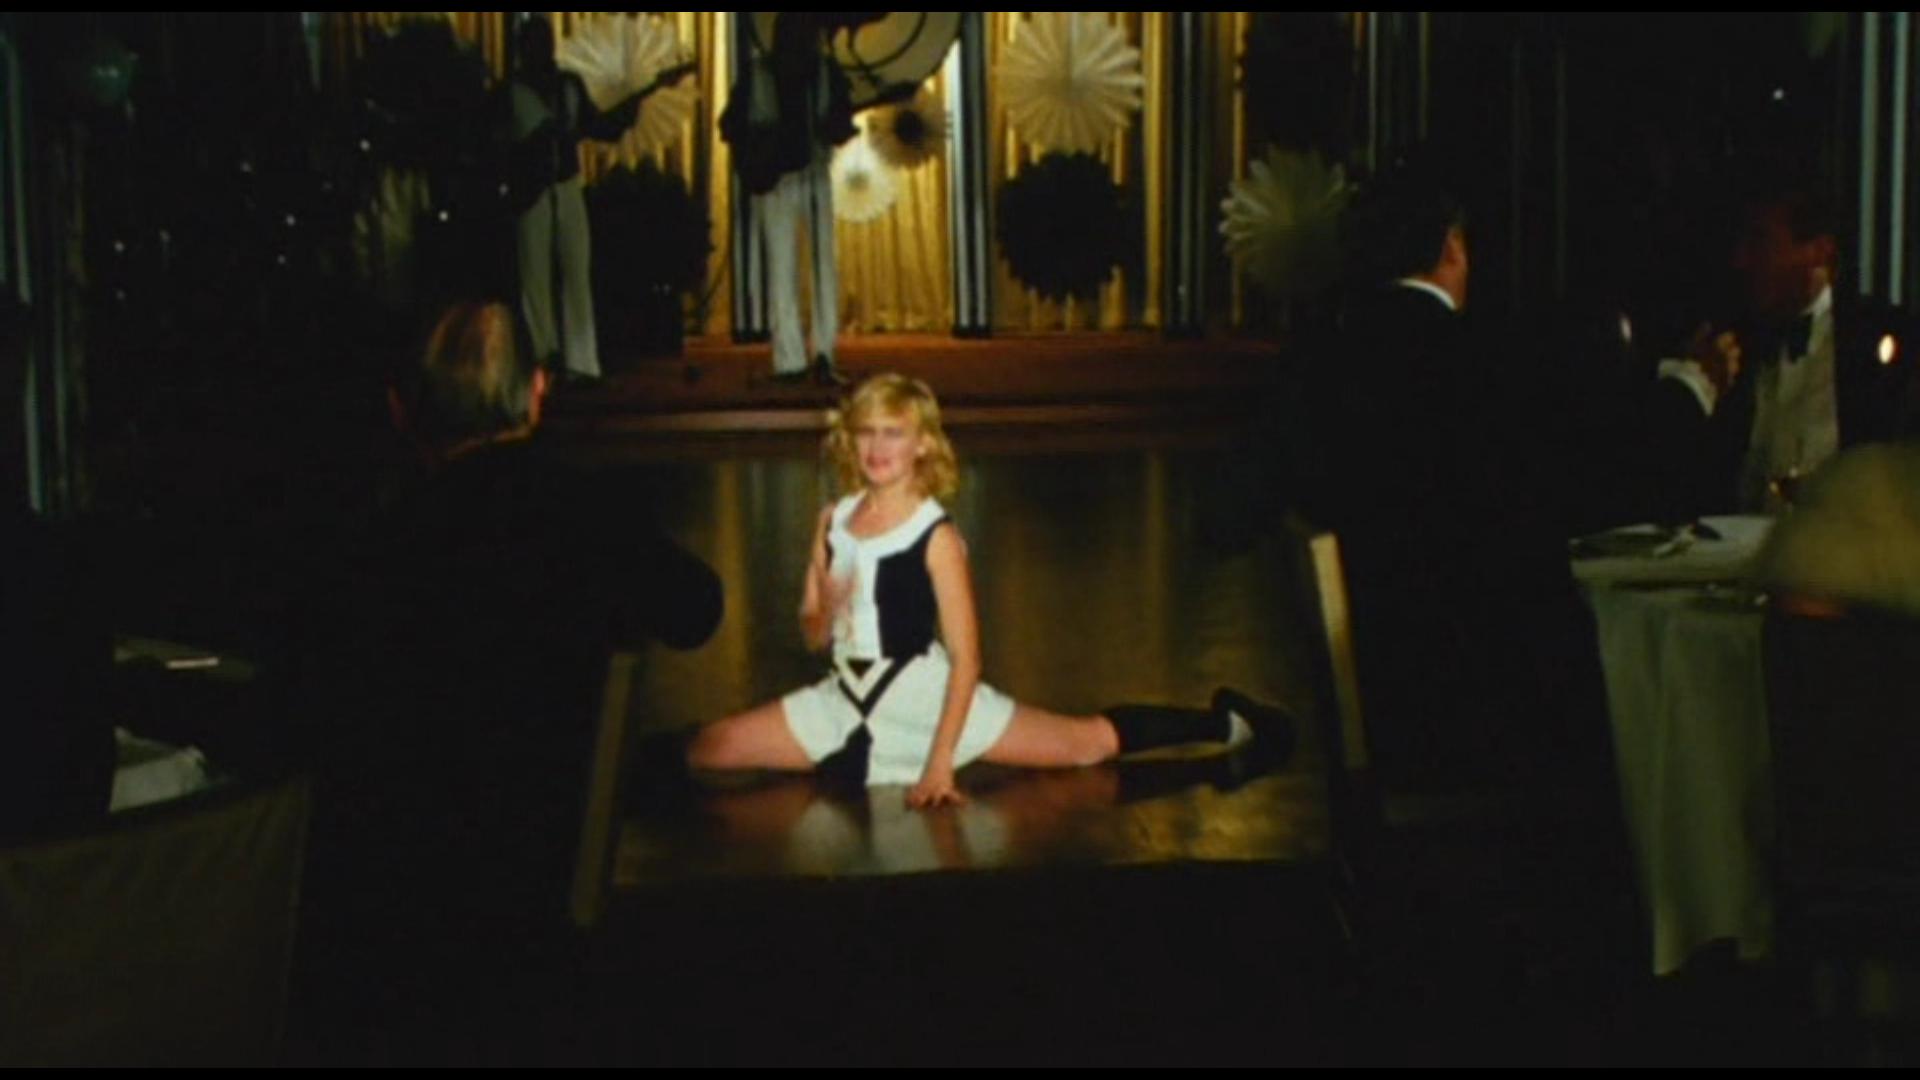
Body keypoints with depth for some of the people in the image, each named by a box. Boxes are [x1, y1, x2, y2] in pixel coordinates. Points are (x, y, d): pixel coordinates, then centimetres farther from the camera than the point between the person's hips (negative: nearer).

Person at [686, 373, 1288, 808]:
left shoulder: (937, 536, -13)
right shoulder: (833, 522, 1)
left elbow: (966, 658, -14)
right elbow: (814, 637, 9)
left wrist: (940, 763, -20)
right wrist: (826, 611, -16)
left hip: (926, 697, -4)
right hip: (845, 700, 4)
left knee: (1091, 742, -2)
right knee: (705, 751, -8)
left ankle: (1222, 723, 13)